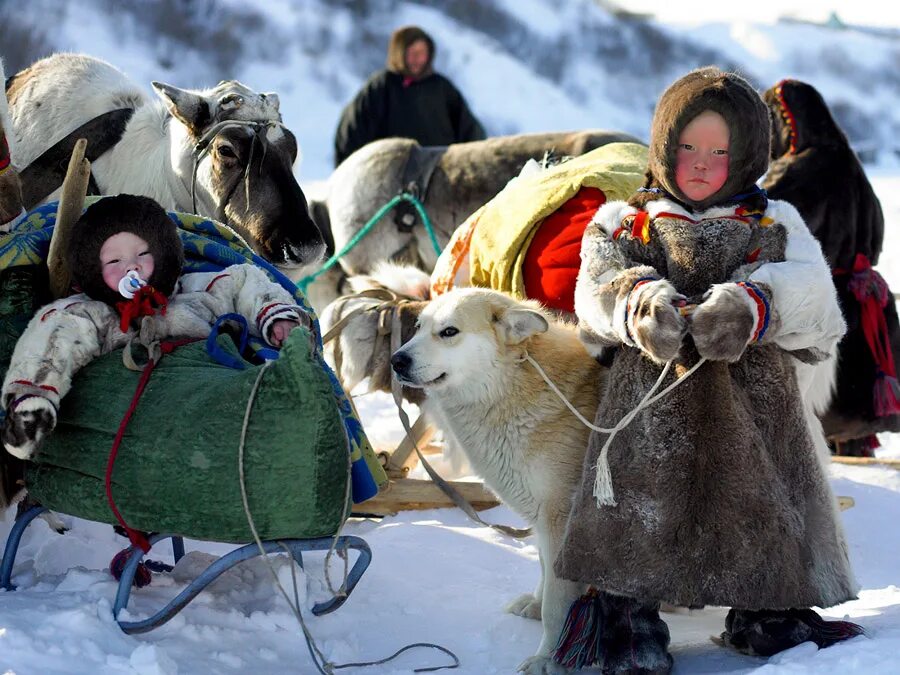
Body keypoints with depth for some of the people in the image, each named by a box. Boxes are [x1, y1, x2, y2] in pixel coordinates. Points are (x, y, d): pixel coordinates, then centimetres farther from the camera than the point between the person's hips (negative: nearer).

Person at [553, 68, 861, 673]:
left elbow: (809, 288, -3)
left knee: (766, 509, 2)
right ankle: (630, 619, 5)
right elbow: (598, 287, -2)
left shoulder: (774, 225, 16)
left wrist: (748, 307, -26)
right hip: (652, 406, -1)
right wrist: (642, 305, -27)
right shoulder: (624, 224, 16)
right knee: (640, 513, -8)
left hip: (756, 407, 1)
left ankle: (768, 612, 20)